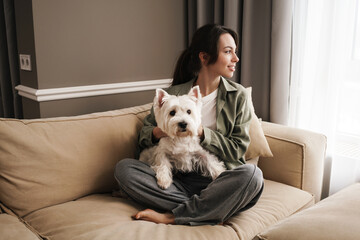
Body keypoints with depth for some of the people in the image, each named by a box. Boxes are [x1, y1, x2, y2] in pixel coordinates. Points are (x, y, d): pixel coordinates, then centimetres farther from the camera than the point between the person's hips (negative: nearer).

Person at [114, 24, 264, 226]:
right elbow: (143, 136, 12)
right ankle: (203, 209, -23)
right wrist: (158, 133, -12)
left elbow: (238, 150, 0)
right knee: (124, 167, -18)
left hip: (217, 180, -1)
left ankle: (170, 216, -23)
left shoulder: (237, 95, 5)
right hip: (179, 181, 1)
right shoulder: (174, 94, 6)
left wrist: (201, 132, -14)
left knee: (252, 175, -32)